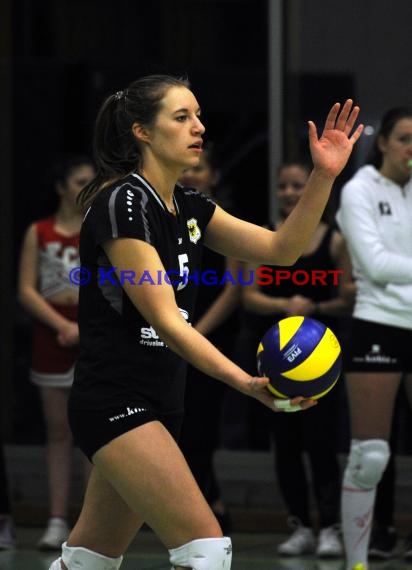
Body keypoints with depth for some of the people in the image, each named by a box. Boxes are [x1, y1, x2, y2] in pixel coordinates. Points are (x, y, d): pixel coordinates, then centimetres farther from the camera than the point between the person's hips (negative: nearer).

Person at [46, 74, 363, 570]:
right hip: (114, 402, -9)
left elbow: (280, 249, 8)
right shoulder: (122, 203, -15)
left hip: (159, 406, 9)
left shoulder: (188, 206, 11)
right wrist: (248, 384, -32)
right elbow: (164, 319, -22)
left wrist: (324, 175, -5)